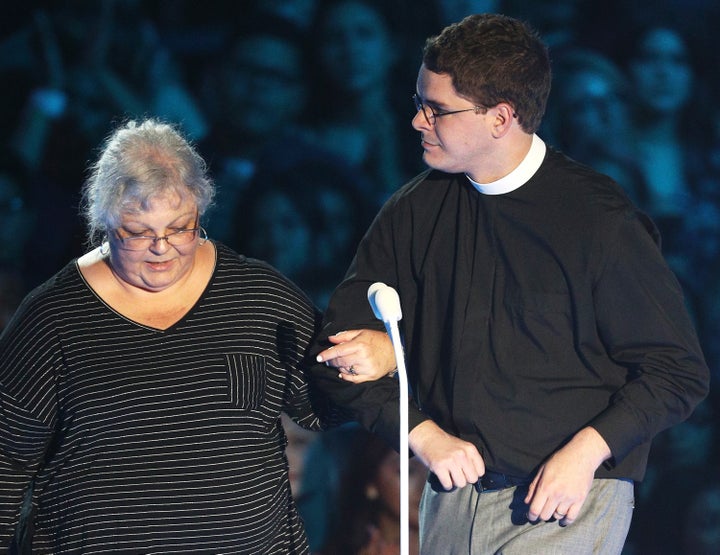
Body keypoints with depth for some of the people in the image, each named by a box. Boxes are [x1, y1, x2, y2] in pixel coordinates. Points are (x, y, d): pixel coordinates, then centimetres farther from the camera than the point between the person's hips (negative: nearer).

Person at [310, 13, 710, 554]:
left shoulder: (599, 220, -9)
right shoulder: (412, 213, 4)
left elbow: (676, 370, -5)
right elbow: (337, 350, 6)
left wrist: (586, 451, -17)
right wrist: (423, 434, -8)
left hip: (567, 506, -5)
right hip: (451, 498, 5)